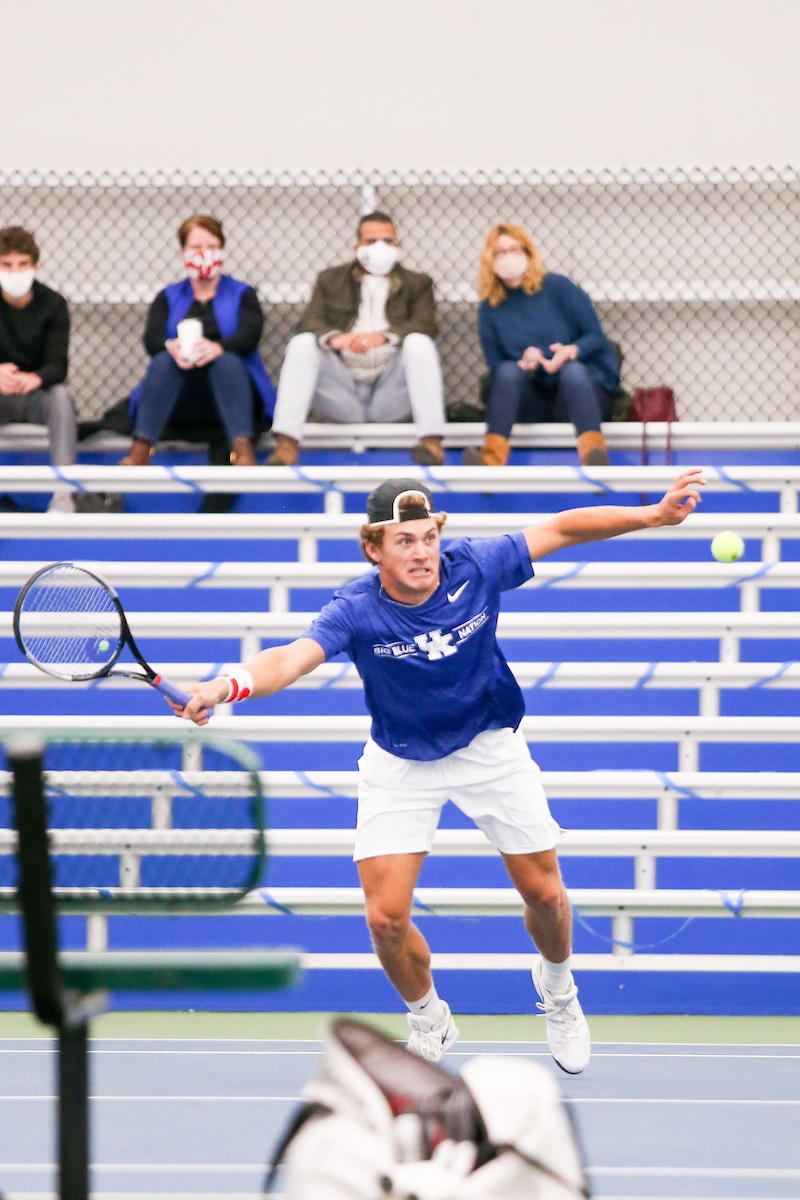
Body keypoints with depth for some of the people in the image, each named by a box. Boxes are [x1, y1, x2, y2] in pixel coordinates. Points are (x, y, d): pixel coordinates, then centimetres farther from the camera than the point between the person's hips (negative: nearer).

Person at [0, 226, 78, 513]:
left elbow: (58, 365, -17)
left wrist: (36, 378, -43)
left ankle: (63, 494, -37)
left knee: (60, 395, -34)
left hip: (38, 393, 0)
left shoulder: (53, 304, -8)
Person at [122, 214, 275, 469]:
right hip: (179, 405, 1)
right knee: (163, 361, -30)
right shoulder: (168, 298, 22)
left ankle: (244, 452, -50)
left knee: (227, 362, -33)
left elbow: (249, 336, -4)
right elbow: (152, 338, 1)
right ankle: (139, 453, -45)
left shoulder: (242, 294, 18)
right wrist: (172, 347, -26)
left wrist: (217, 348, -28)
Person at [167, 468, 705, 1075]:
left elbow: (562, 528, -11)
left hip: (490, 747, 1)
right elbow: (291, 659, -43)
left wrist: (653, 515, -17)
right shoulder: (356, 612, -27)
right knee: (386, 918, -10)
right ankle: (429, 1020, 21)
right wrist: (226, 686, -63)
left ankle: (557, 989, 41)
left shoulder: (474, 568, -22)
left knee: (544, 894, 7)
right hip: (400, 765, -1)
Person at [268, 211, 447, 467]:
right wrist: (333, 338, -24)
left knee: (419, 343, -26)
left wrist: (383, 336, -24)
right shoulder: (330, 280, 19)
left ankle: (432, 442, -38)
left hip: (390, 395, -1)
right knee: (302, 344, -22)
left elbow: (425, 326, -3)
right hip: (342, 395, 1)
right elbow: (309, 322, 2)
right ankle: (285, 445, -37)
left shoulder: (416, 284, 17)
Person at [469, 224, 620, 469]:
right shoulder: (490, 309, 10)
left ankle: (593, 454, -62)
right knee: (508, 370, -29)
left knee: (573, 370, -35)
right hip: (532, 399, 1)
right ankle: (491, 459, -53)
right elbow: (496, 369, 7)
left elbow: (596, 338, 0)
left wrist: (571, 351, -22)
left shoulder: (558, 287, 4)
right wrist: (524, 366, -15)